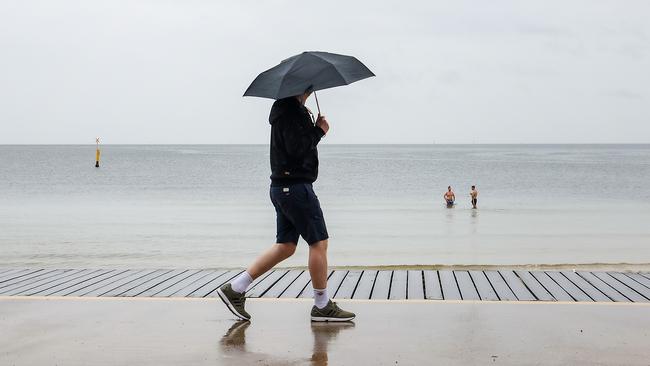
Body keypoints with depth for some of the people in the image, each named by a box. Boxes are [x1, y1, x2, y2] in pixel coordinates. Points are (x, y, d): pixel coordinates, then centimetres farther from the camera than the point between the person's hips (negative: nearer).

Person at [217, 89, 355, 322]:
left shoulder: (286, 108, 17)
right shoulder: (292, 111, -15)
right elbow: (296, 148, -24)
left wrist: (309, 122, 9)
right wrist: (319, 130, -11)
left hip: (283, 187, 11)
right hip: (295, 186, -11)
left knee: (286, 246, 12)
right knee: (319, 242, -2)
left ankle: (235, 289, 12)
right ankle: (322, 306, 6)